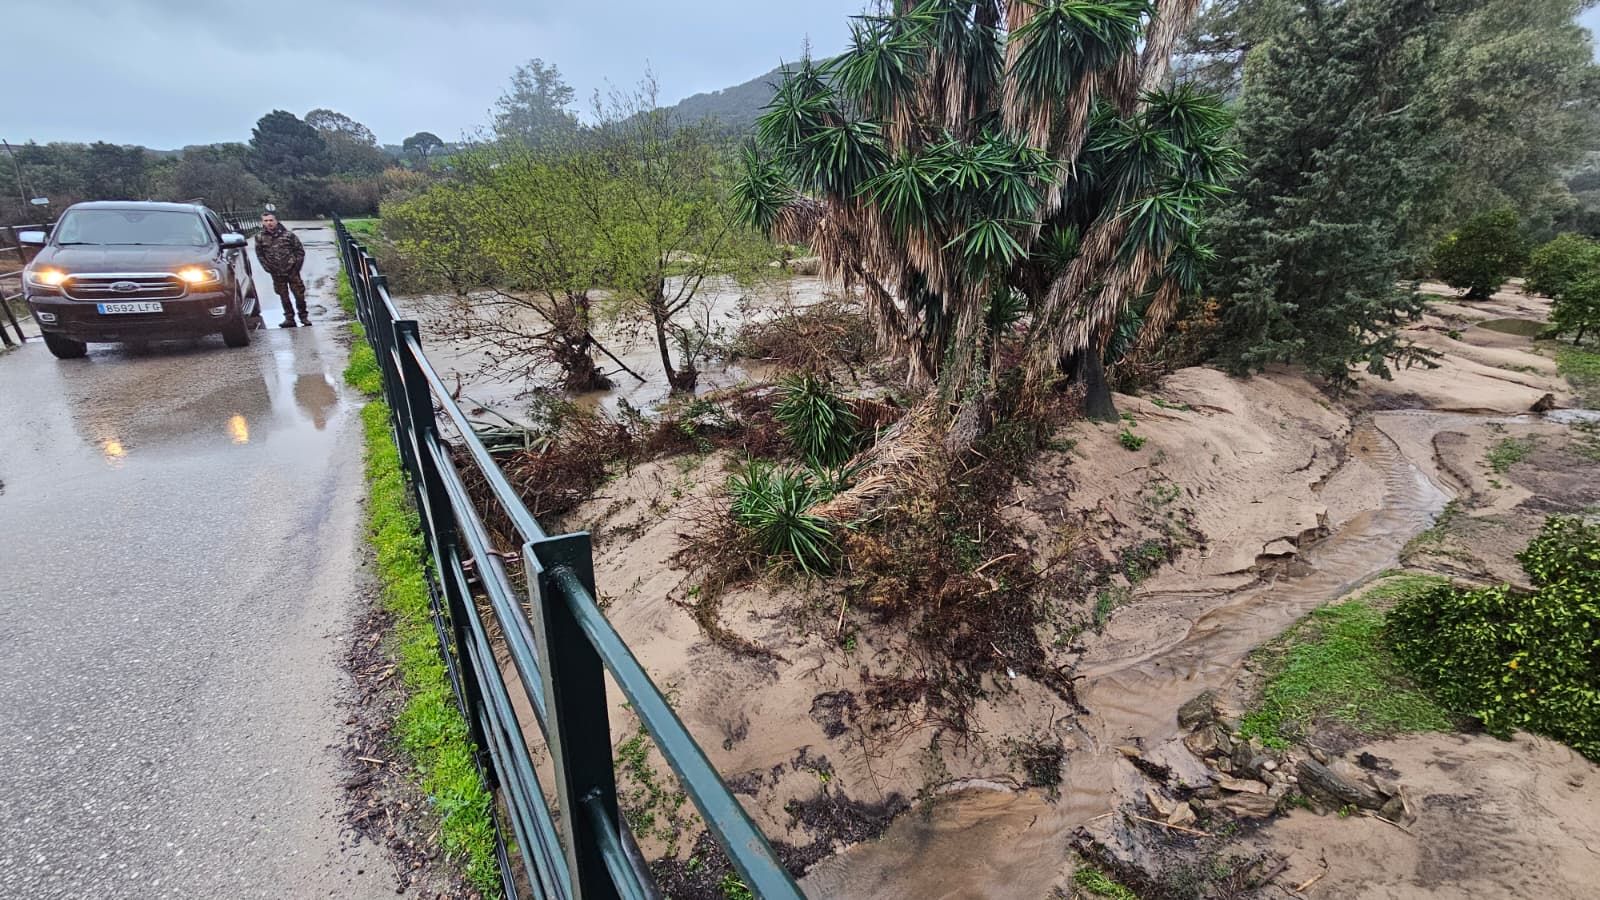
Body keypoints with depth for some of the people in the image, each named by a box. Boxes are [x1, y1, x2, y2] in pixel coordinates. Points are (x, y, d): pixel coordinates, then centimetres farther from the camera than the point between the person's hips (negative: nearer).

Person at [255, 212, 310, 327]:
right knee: (283, 296, 7)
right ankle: (289, 318, 16)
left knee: (299, 294, 1)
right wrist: (268, 267, 1)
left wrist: (297, 265, -3)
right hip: (276, 274, 2)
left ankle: (304, 316, 17)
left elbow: (300, 250, 2)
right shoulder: (260, 238, 0)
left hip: (292, 271, -2)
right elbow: (259, 254, 8)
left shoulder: (288, 234, -4)